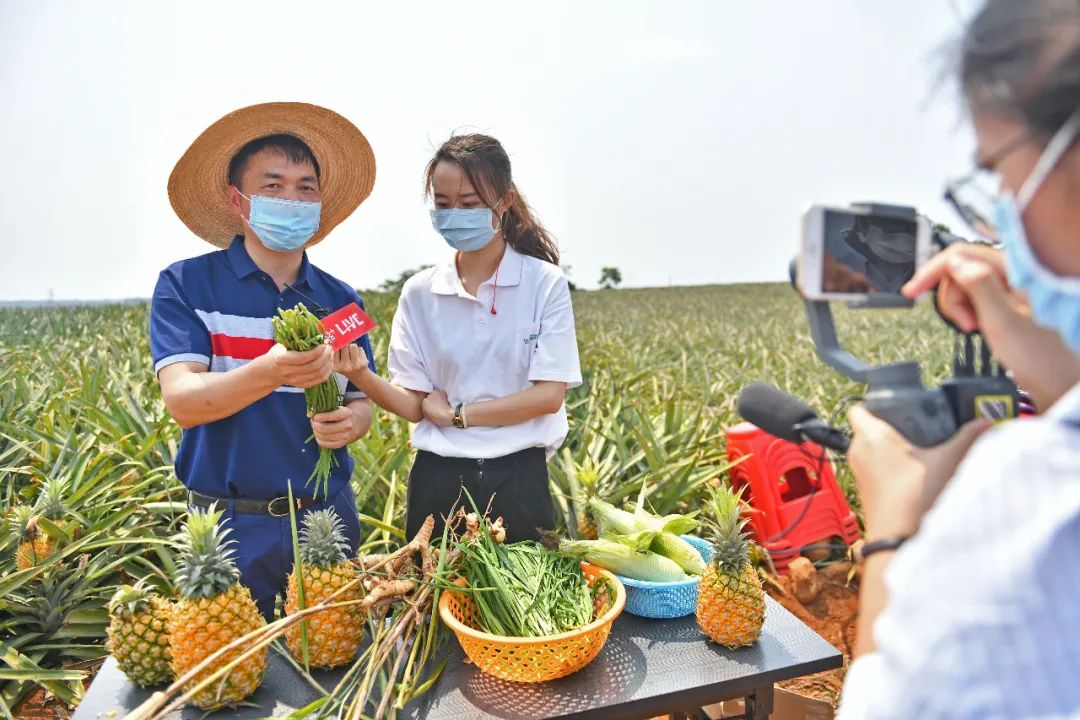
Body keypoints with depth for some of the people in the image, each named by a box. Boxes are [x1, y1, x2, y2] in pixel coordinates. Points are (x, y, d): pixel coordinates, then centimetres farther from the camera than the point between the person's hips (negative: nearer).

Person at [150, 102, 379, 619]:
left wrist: (348, 421, -15)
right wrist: (269, 373, -34)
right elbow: (182, 401, -16)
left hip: (328, 518, 3)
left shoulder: (340, 300, 3)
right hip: (230, 524, -2)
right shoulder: (185, 285, -6)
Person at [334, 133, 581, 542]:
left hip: (517, 480, -1)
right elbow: (412, 404, -1)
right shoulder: (420, 292, 2)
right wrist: (360, 375, -20)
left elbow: (549, 395, -10)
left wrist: (456, 413, -10)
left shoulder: (545, 283, -5)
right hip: (439, 481, 2)